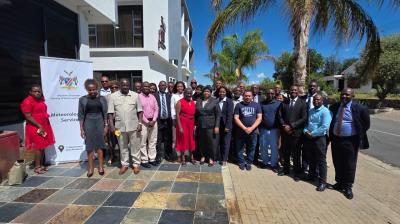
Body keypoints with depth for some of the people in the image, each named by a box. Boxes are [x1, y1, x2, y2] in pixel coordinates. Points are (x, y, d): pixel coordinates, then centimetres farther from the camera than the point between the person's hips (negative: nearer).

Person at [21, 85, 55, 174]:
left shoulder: (40, 100, 11)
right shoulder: (27, 101, -13)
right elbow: (28, 117, -17)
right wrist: (39, 126, -19)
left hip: (44, 126, 8)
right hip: (35, 128, -8)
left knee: (43, 147, 11)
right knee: (38, 147, -3)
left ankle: (41, 165, 21)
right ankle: (37, 167, 8)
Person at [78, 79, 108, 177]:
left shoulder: (102, 98, 0)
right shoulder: (82, 99, -2)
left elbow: (105, 113, 3)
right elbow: (81, 115, 0)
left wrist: (106, 125, 0)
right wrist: (81, 128, -3)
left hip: (99, 122, 0)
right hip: (88, 123, 0)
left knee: (100, 144, 8)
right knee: (89, 146, 6)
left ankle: (100, 167, 19)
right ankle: (90, 168, 18)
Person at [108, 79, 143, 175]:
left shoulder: (135, 95, 0)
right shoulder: (113, 96, 1)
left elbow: (140, 111, 1)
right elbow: (110, 112, 0)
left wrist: (140, 123, -7)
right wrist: (111, 125, -6)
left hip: (133, 126, -1)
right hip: (120, 126, 1)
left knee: (135, 146, 8)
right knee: (123, 147, 14)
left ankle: (136, 164, 21)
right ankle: (124, 164, 28)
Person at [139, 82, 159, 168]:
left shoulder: (153, 97, 11)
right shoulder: (138, 97, -5)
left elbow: (156, 109, 8)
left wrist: (153, 120, -5)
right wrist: (147, 122, -12)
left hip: (153, 122, 5)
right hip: (144, 122, -5)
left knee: (153, 141, 9)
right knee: (143, 142, 0)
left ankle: (152, 159, 18)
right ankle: (144, 160, 10)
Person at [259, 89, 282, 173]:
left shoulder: (278, 104, -1)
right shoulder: (262, 103, 6)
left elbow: (280, 116, 1)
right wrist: (259, 126, 1)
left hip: (274, 129, -2)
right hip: (263, 129, 2)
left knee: (274, 147, 4)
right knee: (263, 146, 9)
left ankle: (274, 164, 15)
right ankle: (264, 162, 25)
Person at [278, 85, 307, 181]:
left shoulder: (302, 103, -2)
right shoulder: (285, 103, 9)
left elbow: (304, 118, -10)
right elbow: (281, 116, 8)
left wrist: (291, 126, -15)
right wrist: (284, 126, -8)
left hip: (296, 133, -3)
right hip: (285, 132, 3)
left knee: (296, 154, 6)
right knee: (286, 153, 13)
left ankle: (297, 173, 22)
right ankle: (286, 169, 29)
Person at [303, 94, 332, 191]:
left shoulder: (325, 111, -11)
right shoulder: (310, 111, 13)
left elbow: (325, 127, -20)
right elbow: (306, 123, 16)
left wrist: (312, 134, -16)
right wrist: (305, 131, -4)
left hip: (319, 138, -7)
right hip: (308, 138, 7)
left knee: (321, 161, 1)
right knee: (311, 159, 18)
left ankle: (322, 181, 11)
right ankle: (312, 175, 35)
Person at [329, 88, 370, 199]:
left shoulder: (359, 108, -9)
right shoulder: (334, 107, 3)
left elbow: (366, 124, 1)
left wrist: (358, 135, 1)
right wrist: (331, 135, 9)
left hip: (350, 141, -4)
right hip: (335, 139, 4)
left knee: (349, 165, 6)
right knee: (337, 163, 15)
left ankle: (348, 187, 23)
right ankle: (339, 183, 34)